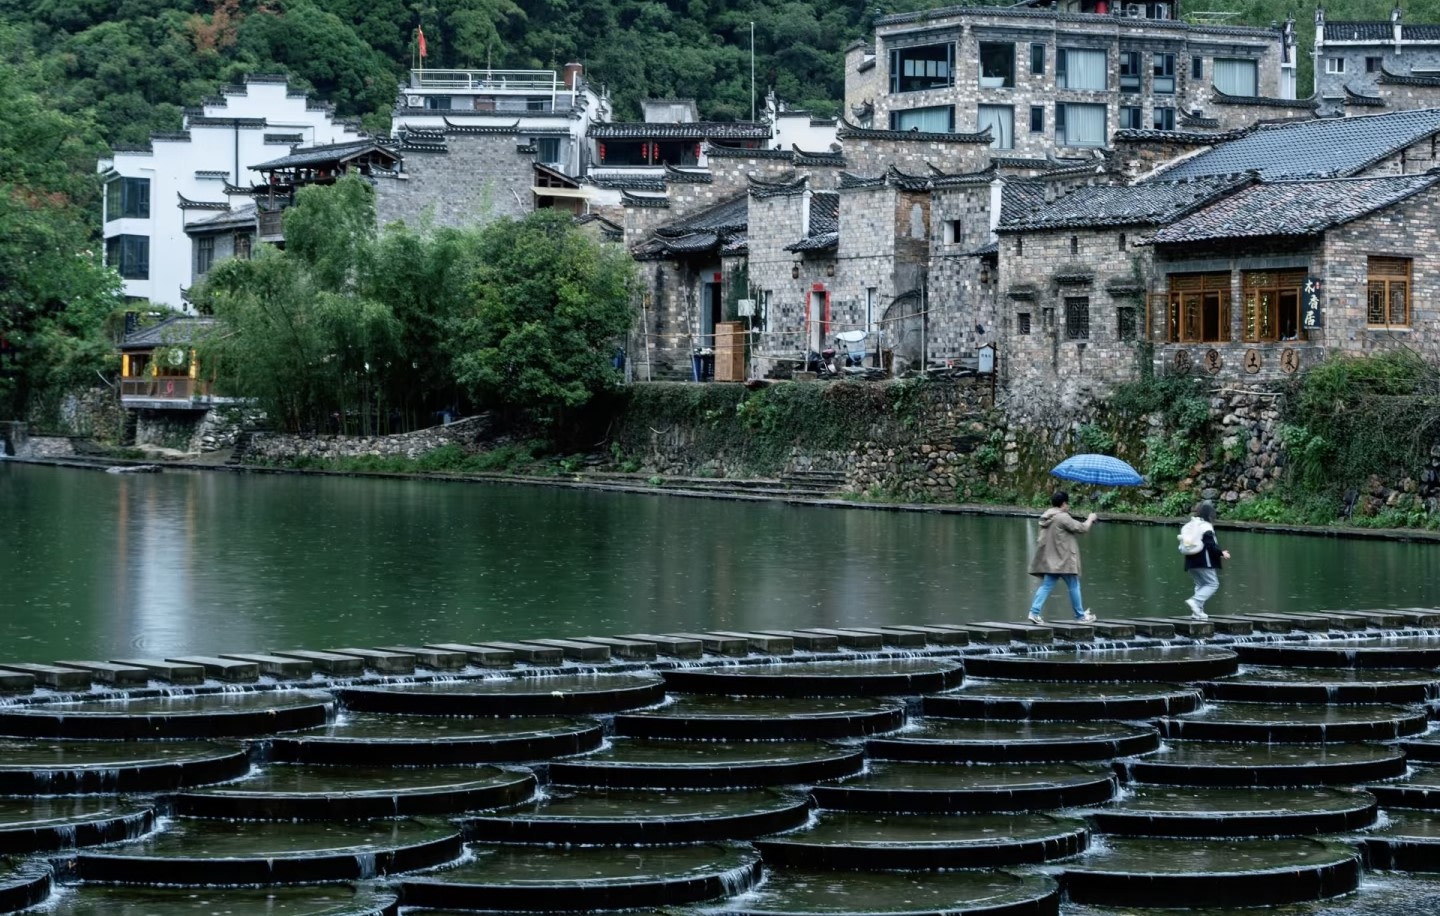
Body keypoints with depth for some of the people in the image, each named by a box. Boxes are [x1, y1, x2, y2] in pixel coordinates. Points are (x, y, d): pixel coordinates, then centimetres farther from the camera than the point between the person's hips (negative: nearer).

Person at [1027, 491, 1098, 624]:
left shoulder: (1046, 517, 10)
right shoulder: (1063, 517, -16)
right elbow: (1081, 528, -12)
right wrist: (1090, 519, 7)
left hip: (1050, 560, 7)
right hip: (1063, 559, -7)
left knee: (1046, 586, 4)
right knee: (1074, 586, 6)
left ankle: (1034, 612, -10)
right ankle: (1081, 615, 15)